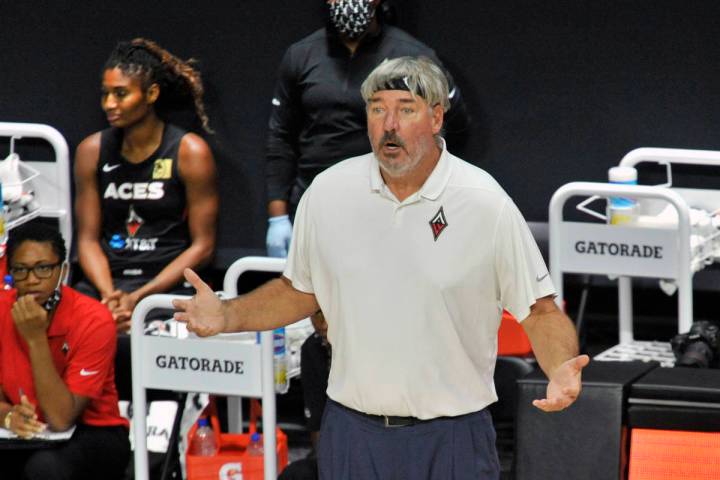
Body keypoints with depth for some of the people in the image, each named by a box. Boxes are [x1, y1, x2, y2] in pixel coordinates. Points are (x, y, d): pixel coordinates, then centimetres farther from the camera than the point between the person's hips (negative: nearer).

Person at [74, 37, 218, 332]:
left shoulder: (190, 152, -2)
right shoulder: (92, 151, 8)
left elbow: (202, 246, -3)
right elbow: (88, 239, 8)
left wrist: (138, 298, -12)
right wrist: (109, 295, -11)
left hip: (170, 284, -3)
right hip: (107, 281, 3)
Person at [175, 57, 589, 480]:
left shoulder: (487, 205, -9)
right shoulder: (328, 192, 1)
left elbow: (539, 310, -5)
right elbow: (300, 291, 15)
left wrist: (561, 372, -23)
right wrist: (227, 316, 0)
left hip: (451, 439, -3)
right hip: (352, 433, 3)